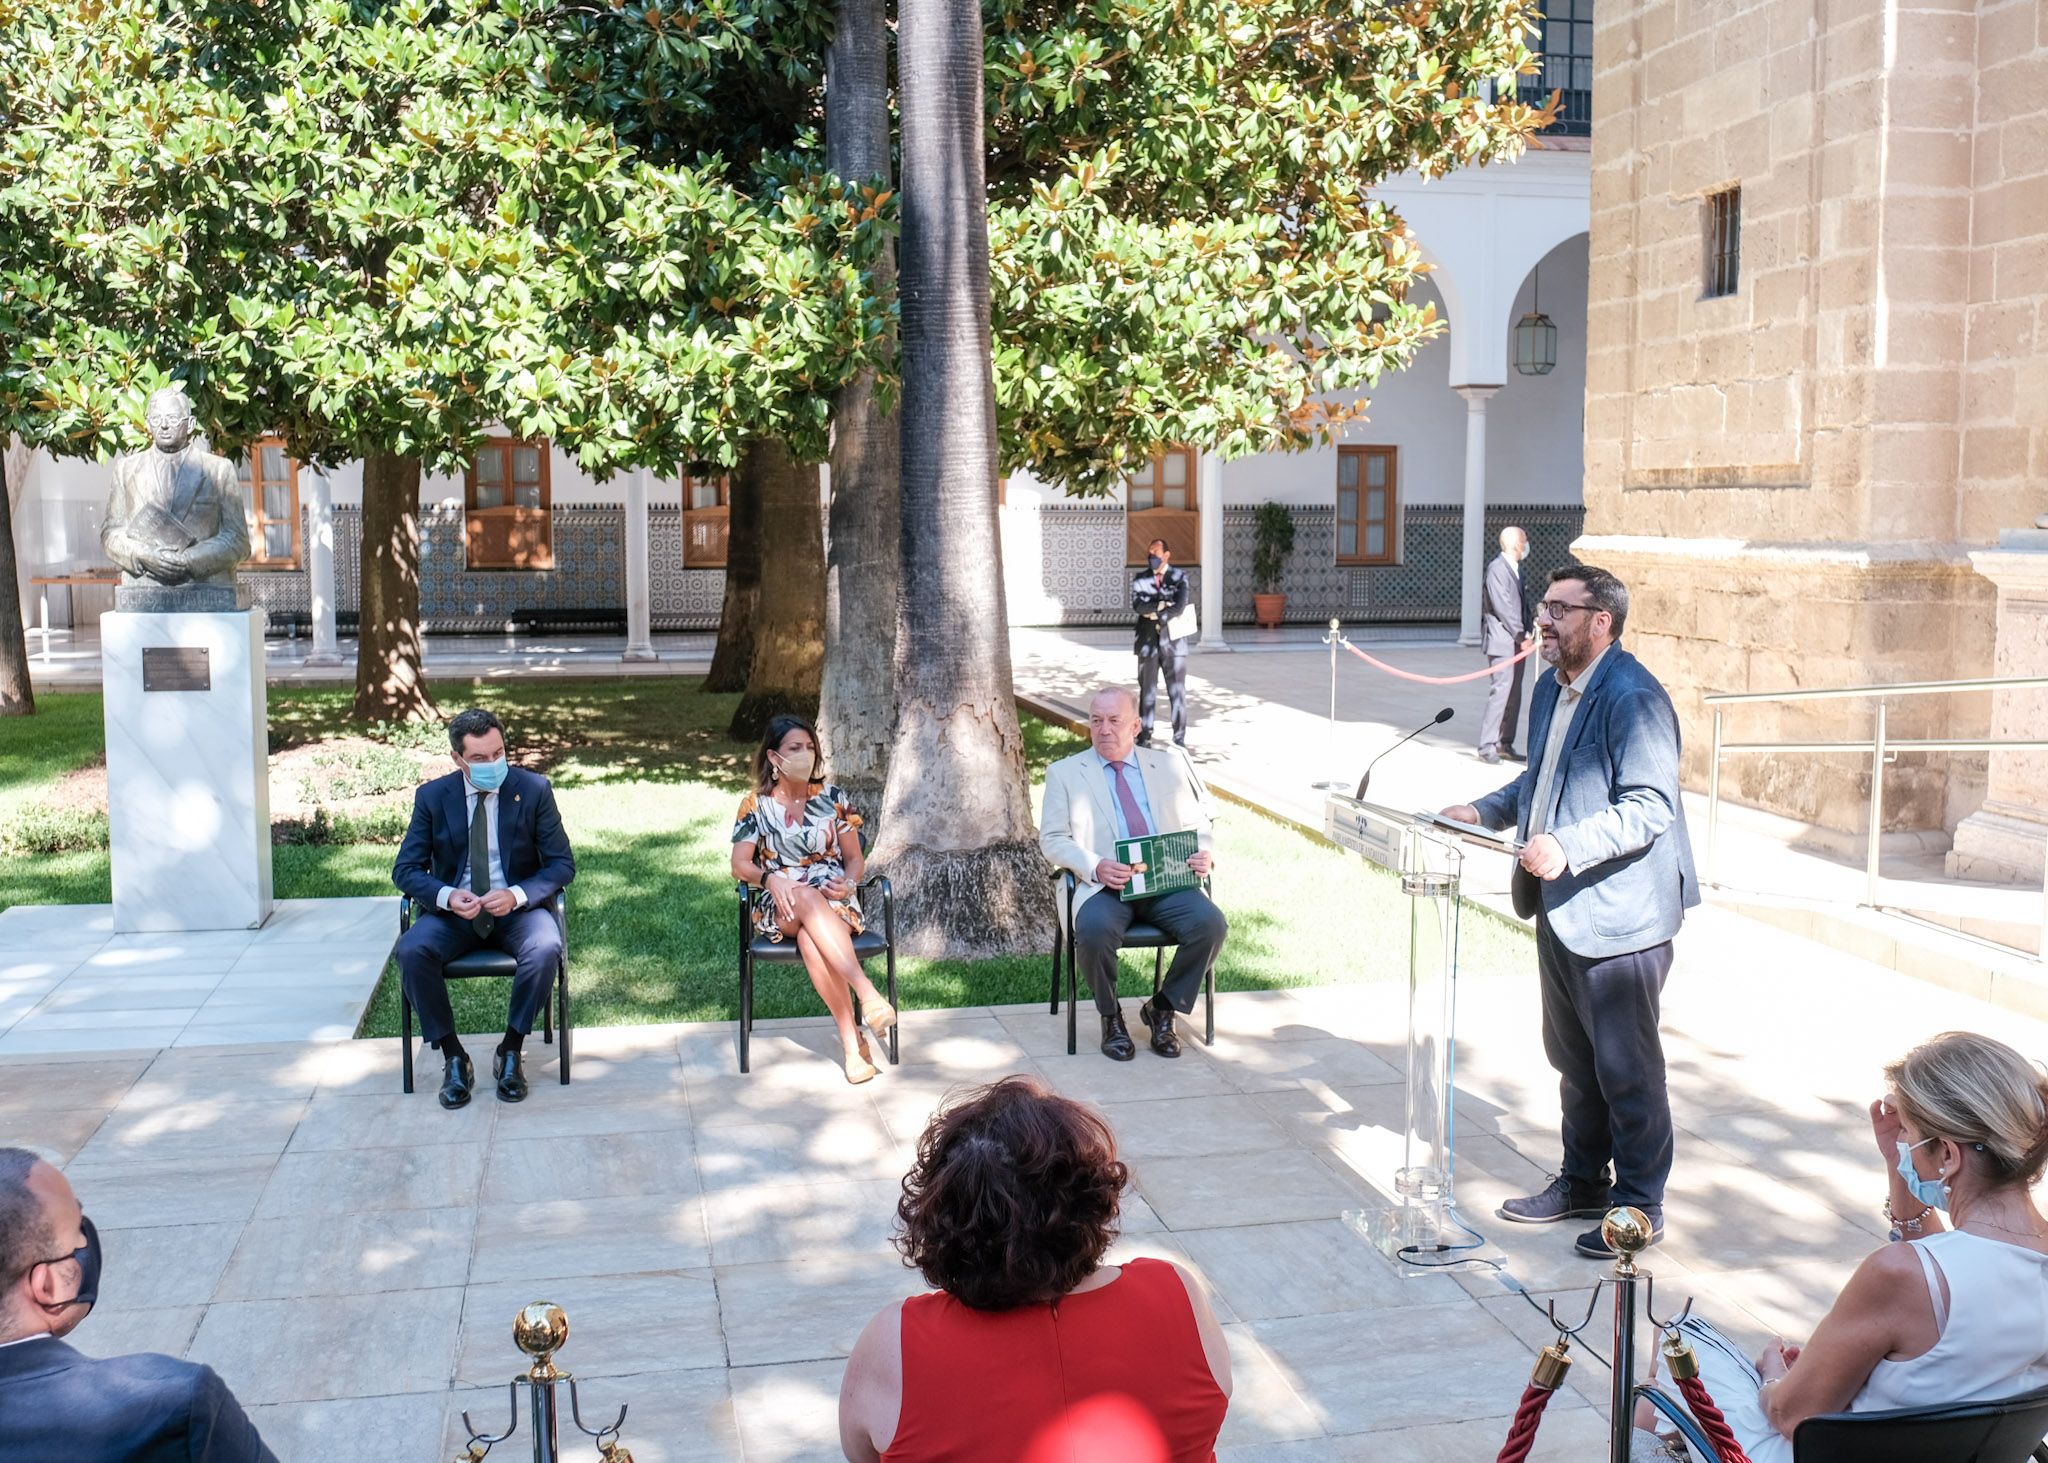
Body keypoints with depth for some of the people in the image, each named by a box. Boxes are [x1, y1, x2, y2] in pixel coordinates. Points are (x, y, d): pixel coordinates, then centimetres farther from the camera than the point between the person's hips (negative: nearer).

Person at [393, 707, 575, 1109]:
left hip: (517, 909, -1)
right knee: (411, 951, -30)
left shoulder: (534, 790, -4)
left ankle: (510, 1053, -14)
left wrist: (517, 895, -22)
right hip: (454, 911, 1)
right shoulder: (432, 797, 0)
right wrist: (446, 896, -22)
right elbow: (405, 870, 0)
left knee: (546, 949, -34)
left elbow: (562, 864, -3)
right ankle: (453, 1057, -13)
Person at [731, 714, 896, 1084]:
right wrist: (771, 879, -19)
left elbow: (855, 859, 10)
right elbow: (740, 865, 2)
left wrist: (847, 882, -13)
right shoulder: (755, 804, 5)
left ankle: (850, 1039, -40)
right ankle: (867, 993, -47)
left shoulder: (832, 797, 8)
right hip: (779, 907, 0)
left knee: (810, 940, -38)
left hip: (835, 901, 0)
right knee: (806, 896, -40)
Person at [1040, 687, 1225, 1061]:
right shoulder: (1065, 773, 12)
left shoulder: (1170, 765, 18)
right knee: (1094, 930, -35)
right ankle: (1111, 1017, -5)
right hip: (1103, 886, -2)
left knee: (1211, 923, -26)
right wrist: (1096, 866, -15)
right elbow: (1052, 839, 5)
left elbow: (1199, 822, 22)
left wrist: (1205, 854, -3)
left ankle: (1162, 1009, -3)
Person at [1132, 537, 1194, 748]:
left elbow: (1180, 606, -13)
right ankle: (1144, 738, 11)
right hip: (1148, 643, 2)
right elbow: (1138, 606, -11)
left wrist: (1155, 613, -12)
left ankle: (1180, 739, 6)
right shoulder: (1140, 580, 6)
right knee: (1147, 691, 5)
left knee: (1177, 691, 0)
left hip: (1174, 642, -2)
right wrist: (1164, 604, -16)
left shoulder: (1180, 577, 1)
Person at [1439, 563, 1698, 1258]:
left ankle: (1641, 1206, 16)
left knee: (1626, 1068, 2)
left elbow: (1651, 807, -24)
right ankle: (1583, 1181, 36)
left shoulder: (1634, 698, -19)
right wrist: (1485, 811, 9)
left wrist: (1568, 849, -32)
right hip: (1560, 910, 10)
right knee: (1572, 1057, 20)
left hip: (1620, 914, -10)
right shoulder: (1551, 688, 11)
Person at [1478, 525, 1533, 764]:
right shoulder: (1497, 569, -14)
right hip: (1502, 641, -9)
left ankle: (1505, 745, 17)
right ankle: (1487, 747, -9)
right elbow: (1503, 608, -18)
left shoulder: (1516, 568, 16)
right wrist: (1521, 636, -15)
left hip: (1518, 641, 9)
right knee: (1500, 691, -12)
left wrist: (1527, 633, 7)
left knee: (1514, 695, 11)